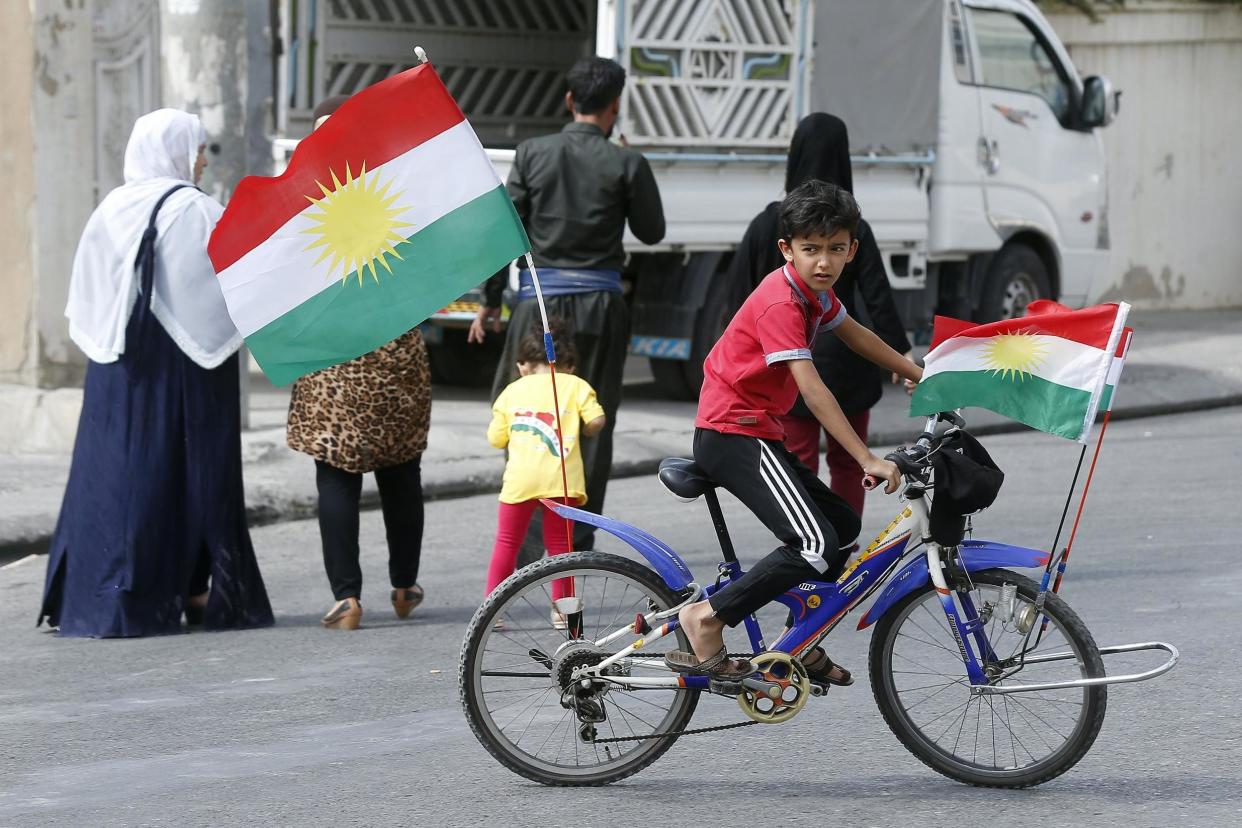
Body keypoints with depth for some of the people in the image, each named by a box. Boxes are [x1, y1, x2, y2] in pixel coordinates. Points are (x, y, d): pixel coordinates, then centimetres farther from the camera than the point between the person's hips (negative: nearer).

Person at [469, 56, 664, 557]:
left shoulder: (533, 154, 1)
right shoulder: (626, 164, -4)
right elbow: (651, 232, 6)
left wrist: (490, 301, 7)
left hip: (540, 299, 1)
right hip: (599, 307, -1)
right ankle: (578, 533, 8)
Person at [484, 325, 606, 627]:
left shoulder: (513, 390, 15)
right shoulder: (576, 385, 9)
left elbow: (496, 438, 11)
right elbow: (596, 420, -5)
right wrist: (585, 429, 16)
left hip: (520, 478, 1)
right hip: (561, 477, -1)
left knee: (506, 543, 9)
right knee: (559, 543, 10)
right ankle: (561, 608, 8)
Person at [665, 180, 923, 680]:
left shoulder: (815, 292, 10)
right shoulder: (782, 304, -21)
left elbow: (855, 337, 29)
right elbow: (812, 390, -27)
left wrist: (921, 375, 34)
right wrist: (869, 461, -29)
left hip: (757, 436, 10)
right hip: (733, 435, -10)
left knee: (843, 525, 17)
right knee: (815, 546, -23)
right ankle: (706, 620, -17)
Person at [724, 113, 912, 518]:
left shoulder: (768, 223, -6)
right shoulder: (853, 229, -10)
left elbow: (738, 288, -1)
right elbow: (878, 298, -10)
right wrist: (901, 354, -3)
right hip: (843, 361, -1)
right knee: (847, 465, 14)